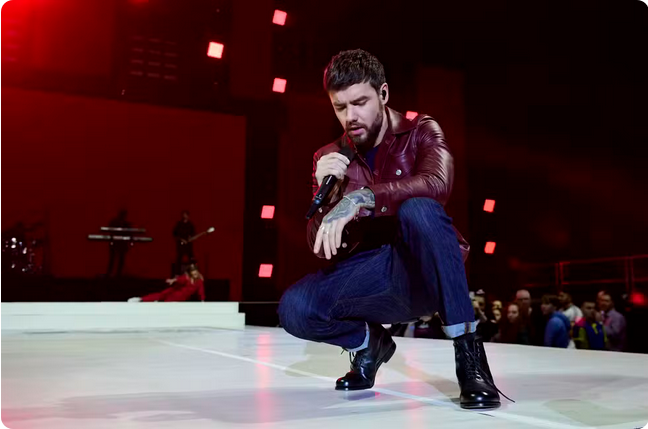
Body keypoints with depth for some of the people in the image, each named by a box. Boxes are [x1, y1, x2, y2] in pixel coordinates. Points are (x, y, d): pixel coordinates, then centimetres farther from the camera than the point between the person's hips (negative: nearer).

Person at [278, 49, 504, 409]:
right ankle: (368, 342, 10)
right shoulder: (328, 158, 6)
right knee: (295, 308, -24)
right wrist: (328, 196, -18)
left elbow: (437, 184, -27)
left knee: (418, 209, -35)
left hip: (427, 274, -3)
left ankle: (468, 352, -23)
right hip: (370, 275, 3)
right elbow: (320, 247, 1)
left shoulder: (421, 132, -2)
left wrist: (361, 198, -38)